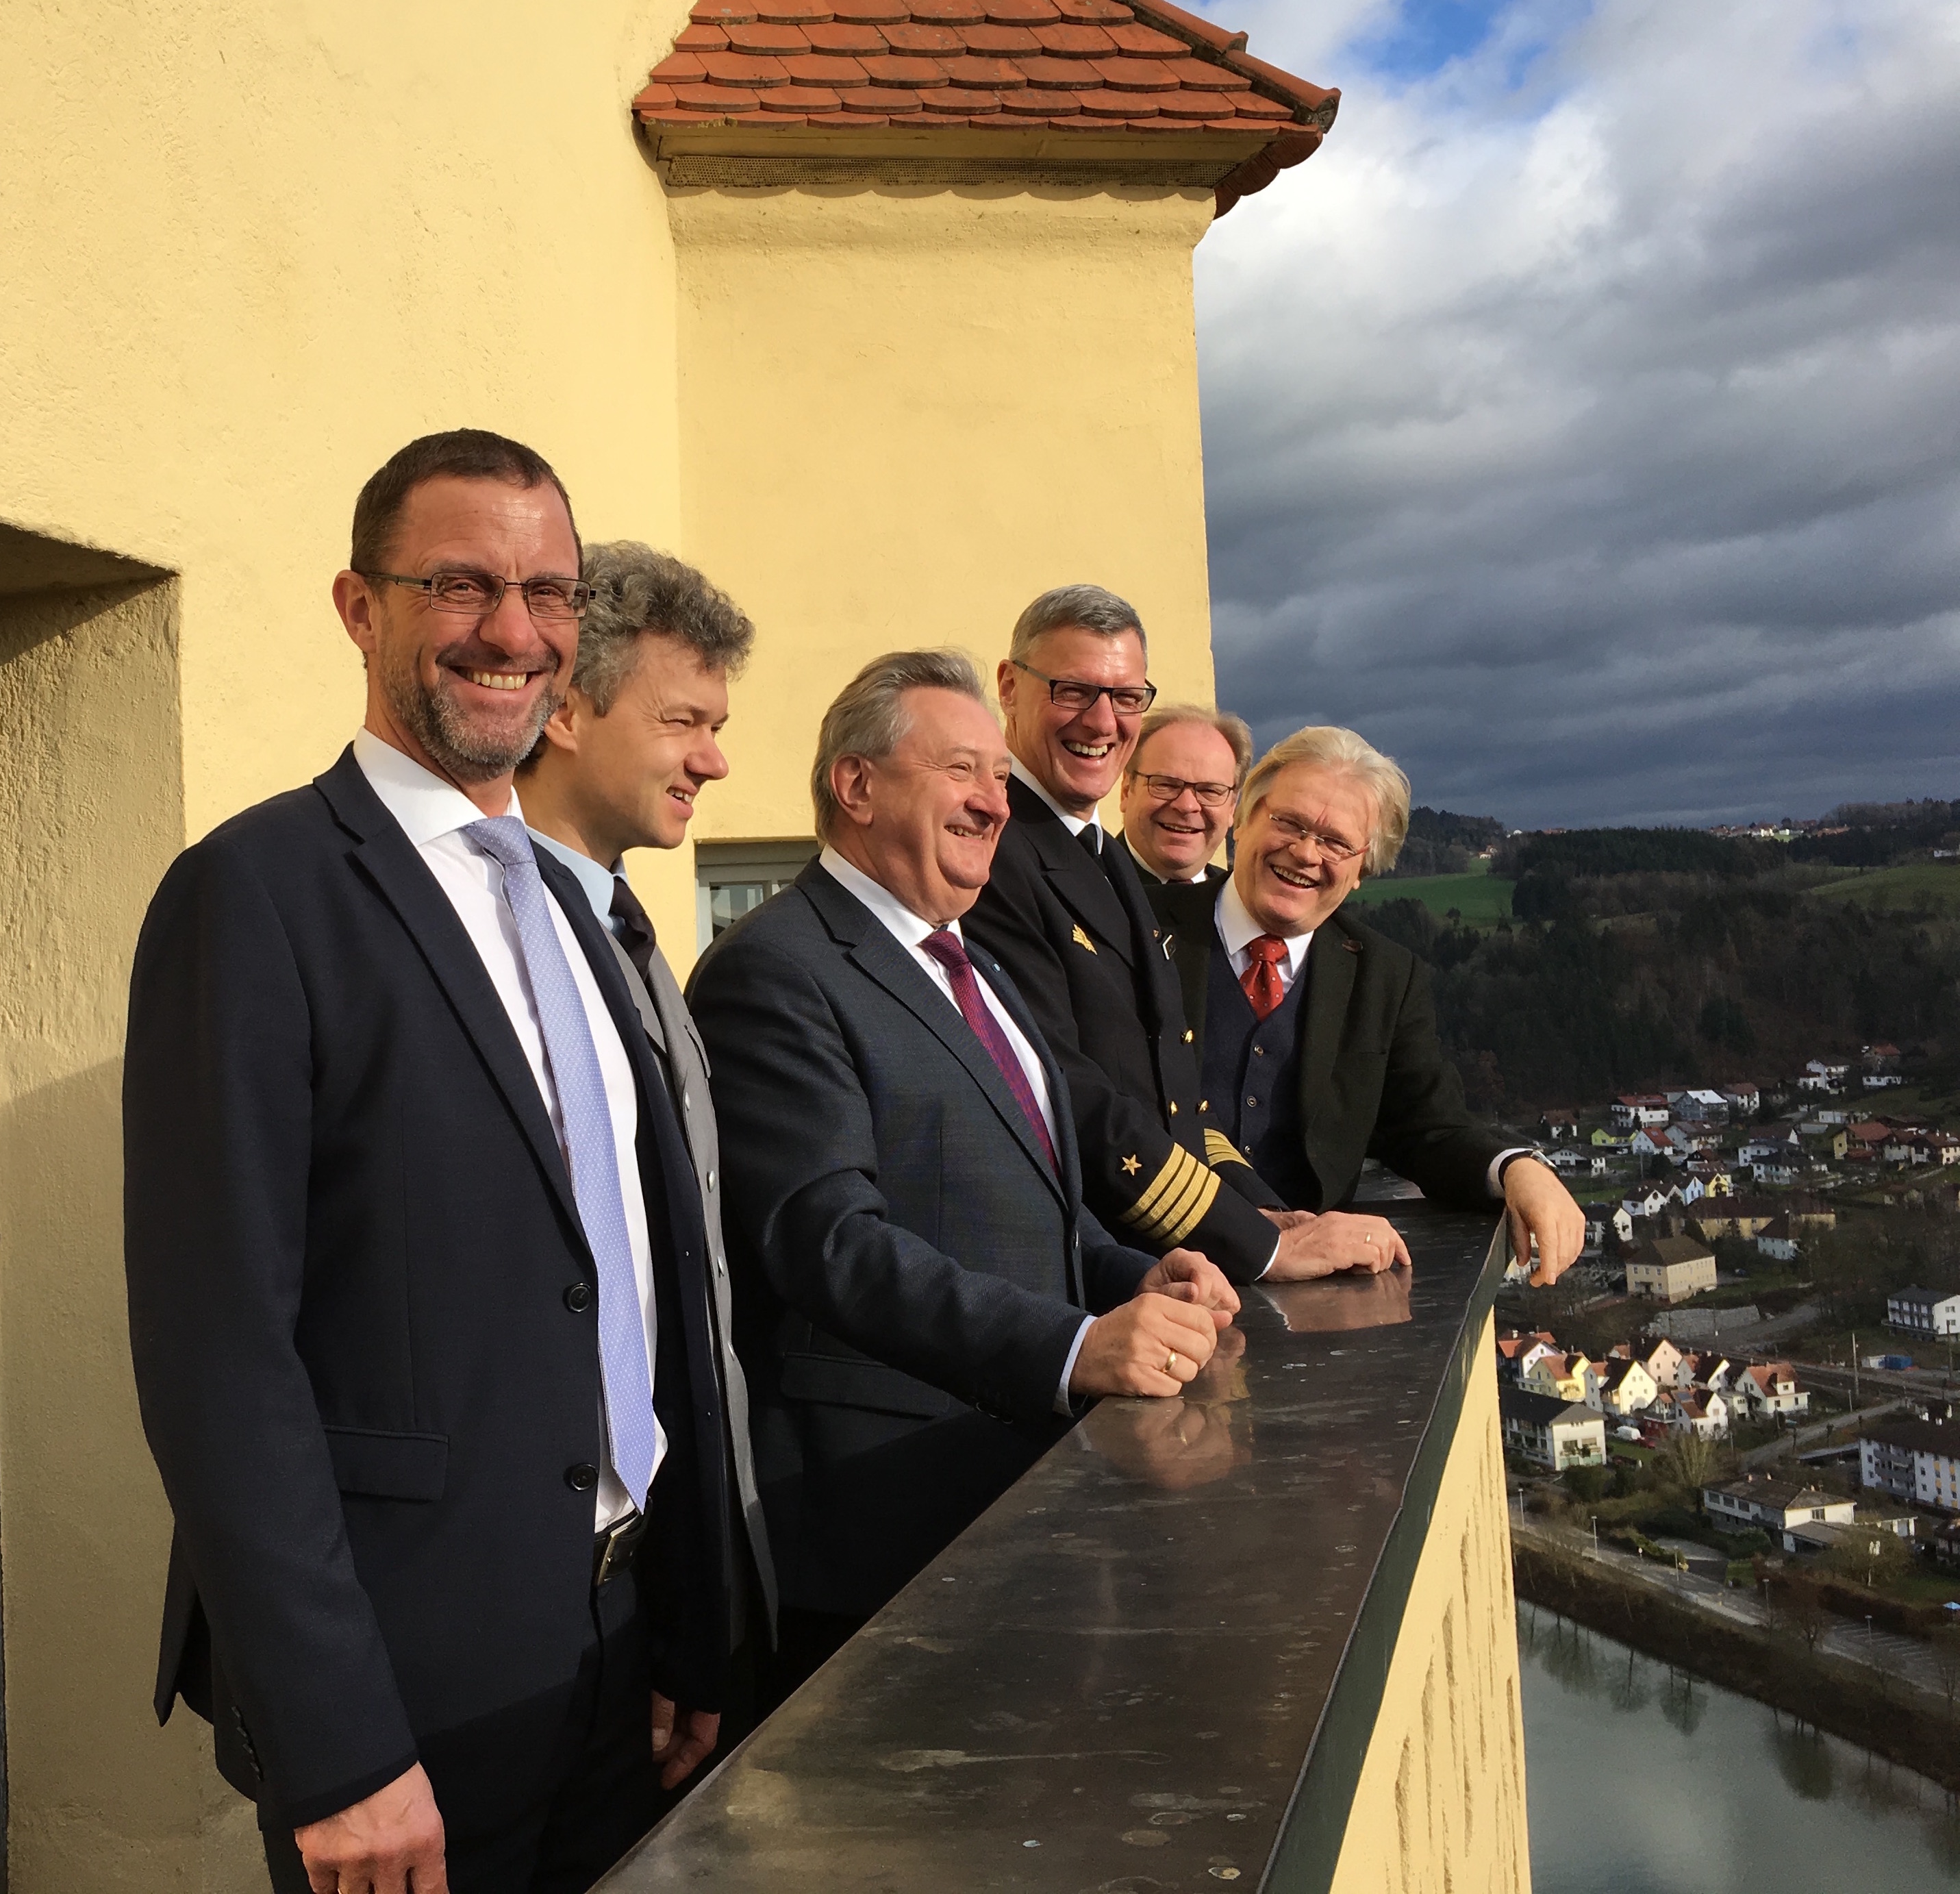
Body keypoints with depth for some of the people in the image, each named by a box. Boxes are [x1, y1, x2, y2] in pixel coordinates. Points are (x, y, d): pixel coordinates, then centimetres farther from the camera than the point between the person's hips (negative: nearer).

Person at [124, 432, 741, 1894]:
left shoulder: (562, 900, 11)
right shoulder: (260, 892, -13)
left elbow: (640, 1284, 11)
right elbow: (221, 1349, -17)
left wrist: (694, 1644, 9)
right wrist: (333, 1750, -18)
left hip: (619, 1655, 7)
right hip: (403, 1691, -7)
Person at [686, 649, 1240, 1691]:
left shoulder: (973, 970, 19)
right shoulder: (774, 971, -13)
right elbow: (830, 1240, -23)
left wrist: (1141, 1280, 5)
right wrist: (1073, 1348, -31)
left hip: (1033, 1469, 9)